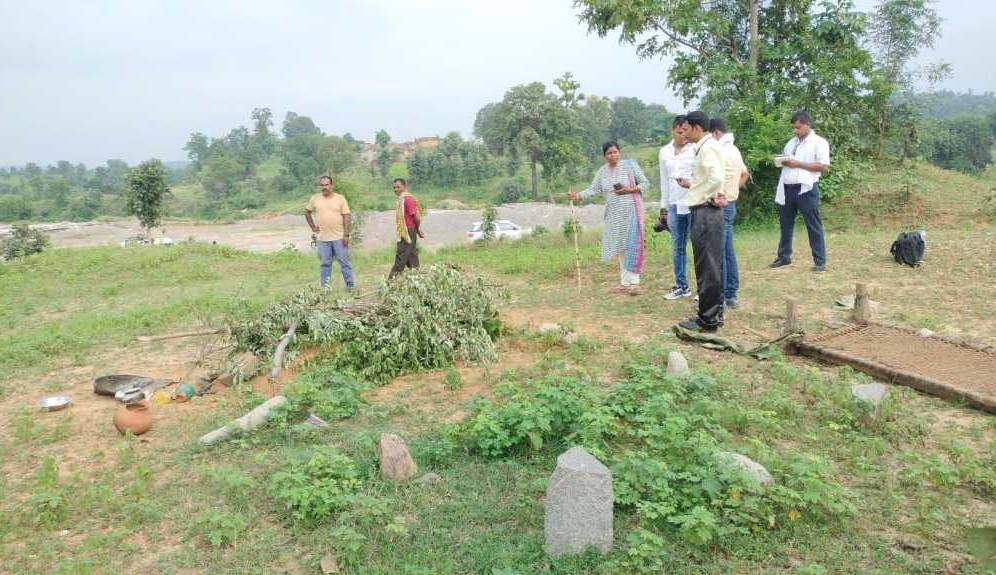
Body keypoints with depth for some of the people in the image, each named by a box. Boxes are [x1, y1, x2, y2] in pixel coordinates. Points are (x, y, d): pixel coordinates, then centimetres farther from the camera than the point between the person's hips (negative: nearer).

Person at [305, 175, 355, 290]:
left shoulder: (340, 198, -1)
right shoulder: (315, 199, 5)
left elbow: (346, 216, -4)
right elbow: (307, 212, 20)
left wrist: (346, 235, -10)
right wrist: (313, 226, 10)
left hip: (339, 237, -2)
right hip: (323, 238, 2)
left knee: (344, 262, 3)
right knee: (325, 264, 8)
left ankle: (351, 286, 10)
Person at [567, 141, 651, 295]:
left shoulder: (629, 165, -3)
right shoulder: (602, 171, 9)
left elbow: (646, 183, -1)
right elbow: (593, 189, 2)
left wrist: (629, 190, -15)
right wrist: (578, 196, -14)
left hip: (631, 211, -4)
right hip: (614, 214, 4)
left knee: (632, 245, -8)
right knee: (621, 247, 7)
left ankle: (634, 283, -6)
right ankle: (625, 283, 13)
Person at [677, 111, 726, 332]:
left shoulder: (707, 148, -14)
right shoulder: (706, 147, 16)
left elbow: (717, 177, -29)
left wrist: (709, 196, -13)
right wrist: (691, 185, 13)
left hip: (706, 211, -10)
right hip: (706, 211, 10)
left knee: (706, 266, -5)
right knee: (711, 265, 15)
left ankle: (707, 320, 2)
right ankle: (715, 313, 25)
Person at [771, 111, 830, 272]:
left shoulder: (819, 142, -4)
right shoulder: (791, 143, 17)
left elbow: (824, 166, -13)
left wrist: (797, 164, -17)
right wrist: (783, 161, 0)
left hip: (806, 189, -7)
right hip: (787, 188, 7)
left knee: (813, 226, -1)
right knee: (785, 224, 14)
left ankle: (820, 261, 4)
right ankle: (783, 256, 26)